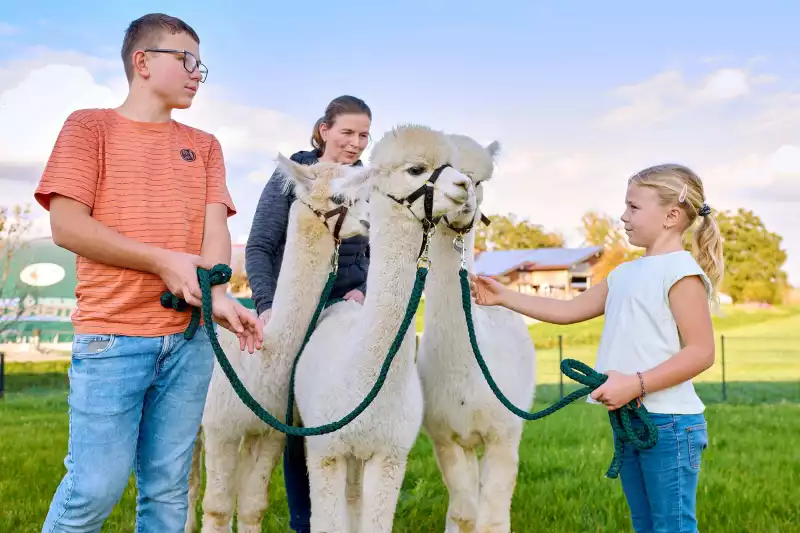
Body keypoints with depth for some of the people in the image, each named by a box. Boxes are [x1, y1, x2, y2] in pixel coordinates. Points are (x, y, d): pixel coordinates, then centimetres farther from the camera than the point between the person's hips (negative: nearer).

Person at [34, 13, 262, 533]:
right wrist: (165, 261, -10)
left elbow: (215, 228, 5)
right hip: (112, 335, -4)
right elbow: (66, 225, -6)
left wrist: (217, 293, -16)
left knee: (168, 488, 7)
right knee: (96, 486, -5)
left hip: (189, 338, 4)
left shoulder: (204, 145, 16)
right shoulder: (89, 126, 4)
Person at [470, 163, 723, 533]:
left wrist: (635, 383, -22)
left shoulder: (681, 271, -12)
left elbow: (701, 352, -17)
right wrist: (504, 297, 16)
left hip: (669, 422, -9)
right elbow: (569, 310, 19)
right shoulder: (625, 273, 13)